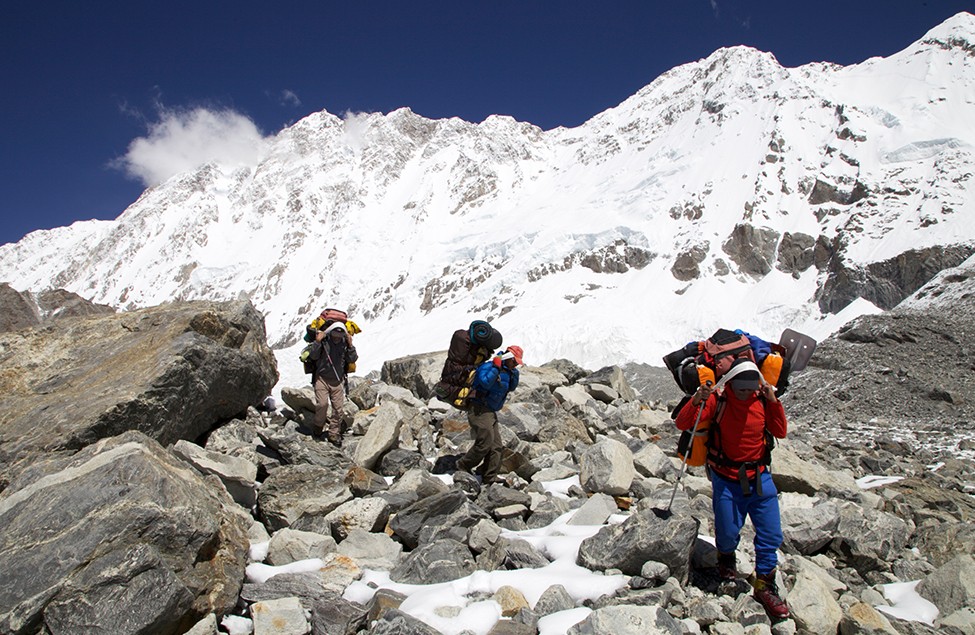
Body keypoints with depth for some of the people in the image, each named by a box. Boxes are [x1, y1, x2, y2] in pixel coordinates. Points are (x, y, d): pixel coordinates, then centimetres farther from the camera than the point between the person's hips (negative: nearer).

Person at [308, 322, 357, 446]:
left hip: (338, 381, 3)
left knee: (338, 408, 2)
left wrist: (350, 345, -15)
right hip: (322, 378, -3)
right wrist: (317, 342, -21)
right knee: (322, 404, -16)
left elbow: (352, 359, -3)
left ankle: (334, 434, 14)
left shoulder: (345, 343, 1)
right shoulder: (323, 341, -8)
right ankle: (319, 425, 12)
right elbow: (313, 356, -10)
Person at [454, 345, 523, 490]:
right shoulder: (488, 366, -14)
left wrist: (514, 373, 0)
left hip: (490, 412, 10)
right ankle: (463, 468, -3)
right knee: (485, 443, -19)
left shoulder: (506, 370, 14)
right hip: (479, 409, -10)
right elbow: (485, 382, -29)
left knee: (496, 447, 4)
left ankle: (489, 481, 8)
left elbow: (511, 387, 13)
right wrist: (496, 368, -27)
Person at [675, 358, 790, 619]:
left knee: (771, 534, 3)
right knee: (728, 534, 5)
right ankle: (726, 558, 41)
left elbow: (780, 432, 3)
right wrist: (697, 401, -34)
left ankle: (765, 586, 20)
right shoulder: (717, 400, -14)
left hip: (760, 477, 3)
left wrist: (774, 402, -11)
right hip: (726, 480, -3)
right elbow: (682, 424, -16)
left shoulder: (762, 400, -4)